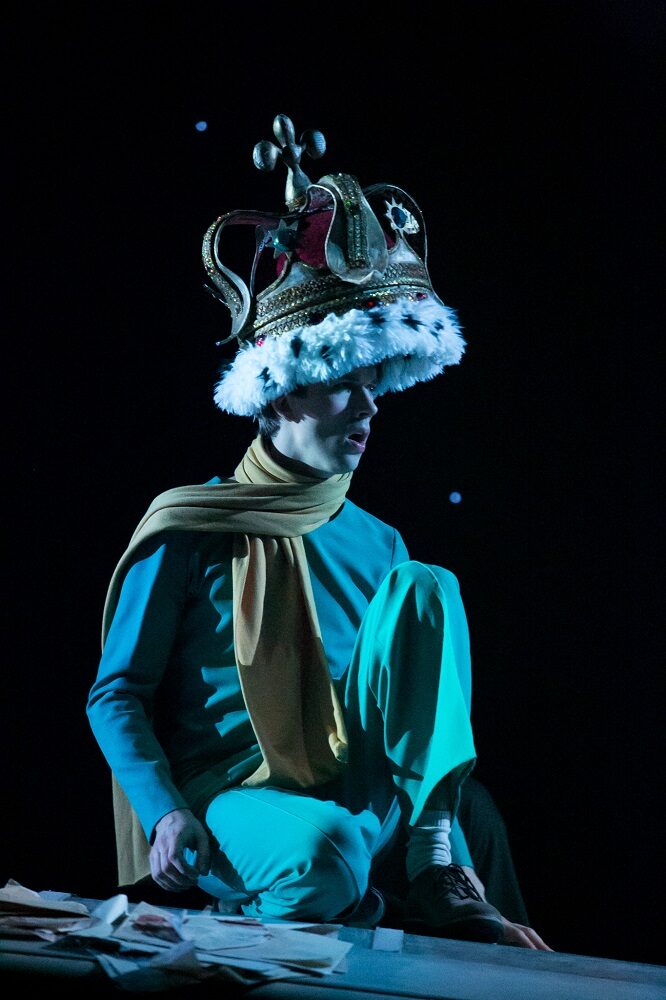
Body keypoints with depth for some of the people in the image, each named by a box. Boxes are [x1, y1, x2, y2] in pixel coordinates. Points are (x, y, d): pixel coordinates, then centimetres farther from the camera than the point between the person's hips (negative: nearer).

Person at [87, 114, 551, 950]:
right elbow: (116, 694, -3)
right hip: (225, 799, -4)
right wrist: (165, 813, -21)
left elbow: (409, 717, 12)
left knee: (427, 586, -15)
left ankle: (436, 878, -19)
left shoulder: (377, 546, 10)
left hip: (359, 798, 4)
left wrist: (438, 844, -2)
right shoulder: (189, 528, -3)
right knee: (326, 851, -39)